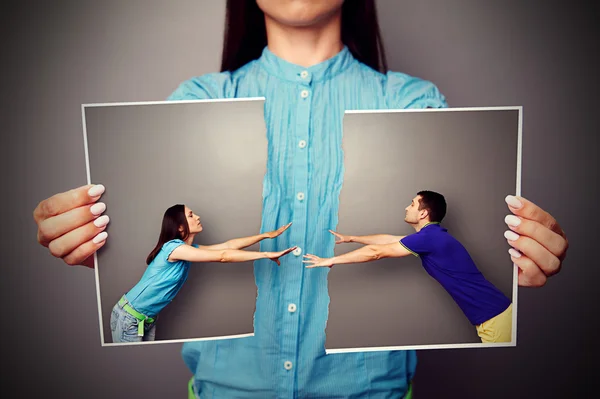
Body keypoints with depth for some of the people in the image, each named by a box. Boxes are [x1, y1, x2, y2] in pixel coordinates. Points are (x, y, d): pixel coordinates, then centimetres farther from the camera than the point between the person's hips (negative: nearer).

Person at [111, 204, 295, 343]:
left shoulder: (190, 248, 0)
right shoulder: (173, 247, -27)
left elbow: (229, 245, -3)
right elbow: (223, 256, -33)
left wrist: (268, 235, -6)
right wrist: (267, 254, -31)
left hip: (148, 319, 8)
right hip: (128, 317, -8)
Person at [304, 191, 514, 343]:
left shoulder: (429, 237, -20)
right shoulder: (432, 235, 10)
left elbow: (375, 252, -17)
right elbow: (388, 239, 18)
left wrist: (331, 260, -9)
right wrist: (349, 238, 24)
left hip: (494, 316, -9)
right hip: (493, 312, 9)